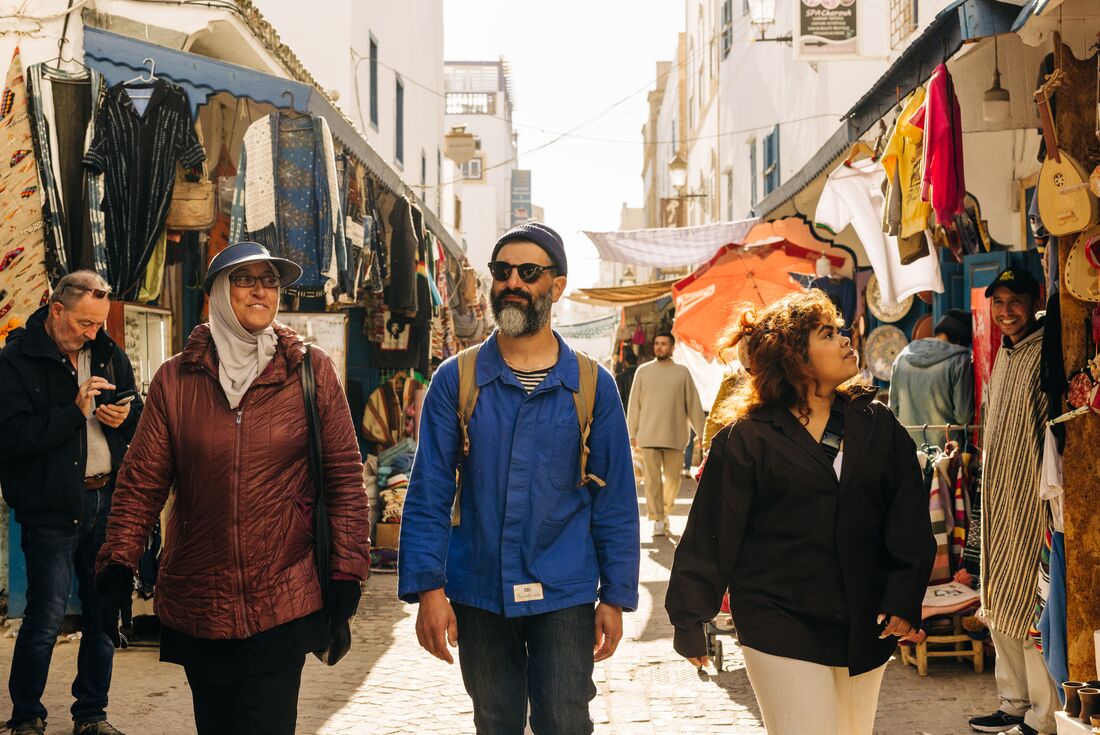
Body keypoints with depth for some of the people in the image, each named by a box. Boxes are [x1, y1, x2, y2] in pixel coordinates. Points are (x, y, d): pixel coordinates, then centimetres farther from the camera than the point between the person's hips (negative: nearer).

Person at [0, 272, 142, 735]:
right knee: (46, 618, -5)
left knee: (104, 613, 9)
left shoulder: (109, 354, 11)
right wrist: (75, 410, -20)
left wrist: (125, 416, -4)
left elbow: (142, 419, 19)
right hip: (52, 509, -5)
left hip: (106, 501, 5)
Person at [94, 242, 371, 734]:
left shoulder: (311, 372, 1)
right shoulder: (175, 380, 4)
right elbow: (141, 482, 3)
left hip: (284, 607, -2)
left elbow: (344, 477, 1)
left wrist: (346, 571, -3)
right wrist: (117, 566, -6)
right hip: (196, 604, 2)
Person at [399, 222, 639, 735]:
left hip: (564, 596, -1)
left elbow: (615, 503, 2)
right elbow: (428, 495, -2)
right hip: (479, 595, 1)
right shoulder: (456, 380, 0)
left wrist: (616, 597, -1)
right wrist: (427, 588, -10)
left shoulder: (592, 386, 0)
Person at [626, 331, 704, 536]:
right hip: (649, 435, 0)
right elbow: (634, 403, 8)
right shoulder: (643, 371, 7)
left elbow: (693, 404, 6)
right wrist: (632, 434, 4)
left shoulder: (682, 372, 5)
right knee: (652, 479, -3)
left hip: (675, 436, 0)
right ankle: (658, 519, 2)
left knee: (673, 478, 5)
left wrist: (702, 433, 3)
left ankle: (666, 510, 27)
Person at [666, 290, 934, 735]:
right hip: (781, 627, -4)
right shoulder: (748, 439, -6)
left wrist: (903, 598, -6)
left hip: (865, 626, 5)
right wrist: (690, 619, -2)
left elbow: (910, 520, 5)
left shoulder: (877, 425, 6)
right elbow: (710, 535, -3)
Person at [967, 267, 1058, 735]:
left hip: (1032, 501, -9)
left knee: (1028, 609, -6)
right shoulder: (1004, 353, 15)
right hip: (998, 500, 9)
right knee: (998, 609, 14)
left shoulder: (1046, 354, -14)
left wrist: (1050, 503, -22)